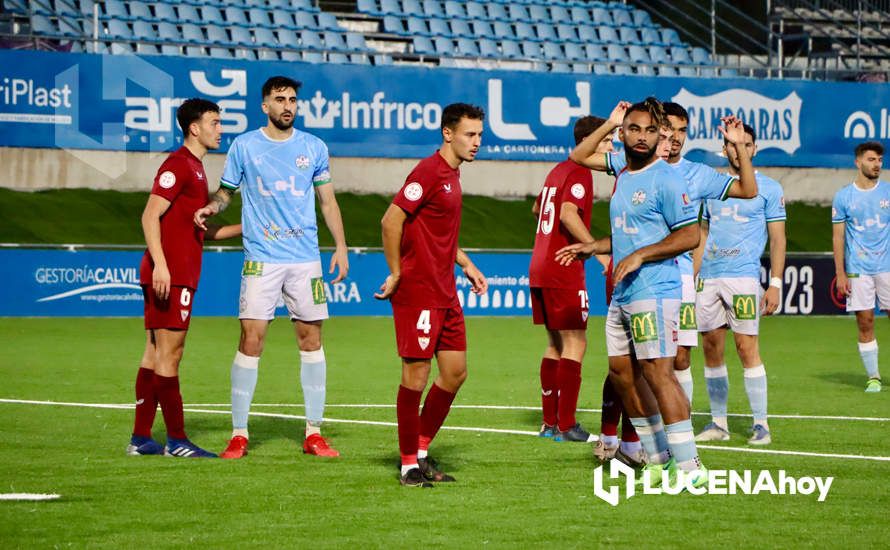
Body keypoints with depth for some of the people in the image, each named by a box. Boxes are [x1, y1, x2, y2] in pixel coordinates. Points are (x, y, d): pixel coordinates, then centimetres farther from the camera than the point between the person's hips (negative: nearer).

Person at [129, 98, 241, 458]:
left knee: (155, 354, 10)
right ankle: (176, 440, -4)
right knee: (169, 354, -6)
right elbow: (151, 215, -18)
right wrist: (160, 265, -26)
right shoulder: (178, 165, -10)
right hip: (169, 275, -10)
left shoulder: (195, 168, 20)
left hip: (180, 275, 10)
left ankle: (141, 438, 13)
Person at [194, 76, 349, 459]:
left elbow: (327, 200, 15)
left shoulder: (314, 148, 8)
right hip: (261, 258, -2)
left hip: (306, 258, 2)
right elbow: (227, 190, 13)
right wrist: (212, 207, -9)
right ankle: (239, 434, -2)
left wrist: (341, 247, 8)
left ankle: (314, 433, 10)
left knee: (311, 339, 3)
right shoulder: (244, 146, 3)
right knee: (251, 338, -9)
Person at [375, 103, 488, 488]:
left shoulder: (452, 174, 15)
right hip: (417, 292, -9)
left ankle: (422, 452, 21)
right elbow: (391, 221, -19)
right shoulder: (428, 171, -13)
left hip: (445, 293, 9)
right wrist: (396, 273, -15)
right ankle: (409, 465, 4)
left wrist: (466, 265, 19)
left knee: (455, 372, 10)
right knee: (416, 374, -4)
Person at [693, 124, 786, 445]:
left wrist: (775, 284, -7)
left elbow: (777, 239, 1)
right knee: (711, 349, 4)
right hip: (708, 278, 5)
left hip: (744, 277, -5)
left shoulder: (768, 188, 3)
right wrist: (693, 278, 14)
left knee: (747, 347, -10)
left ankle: (761, 423, -4)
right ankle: (718, 423, 12)